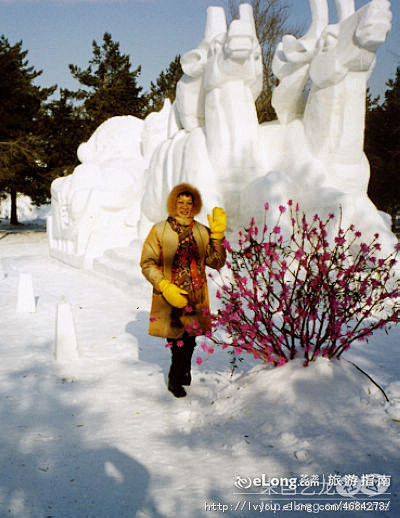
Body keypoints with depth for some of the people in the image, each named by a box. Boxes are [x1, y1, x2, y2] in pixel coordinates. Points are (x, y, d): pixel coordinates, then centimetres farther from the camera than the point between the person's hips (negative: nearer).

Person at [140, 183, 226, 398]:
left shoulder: (202, 232, 8)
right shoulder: (160, 230, -2)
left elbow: (217, 262, 4)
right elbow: (147, 263, -4)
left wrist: (217, 235, -6)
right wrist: (165, 287, -15)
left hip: (195, 296, 3)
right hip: (169, 296, -3)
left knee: (189, 337, 8)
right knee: (178, 338, -2)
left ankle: (177, 377, 32)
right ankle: (178, 377, 22)